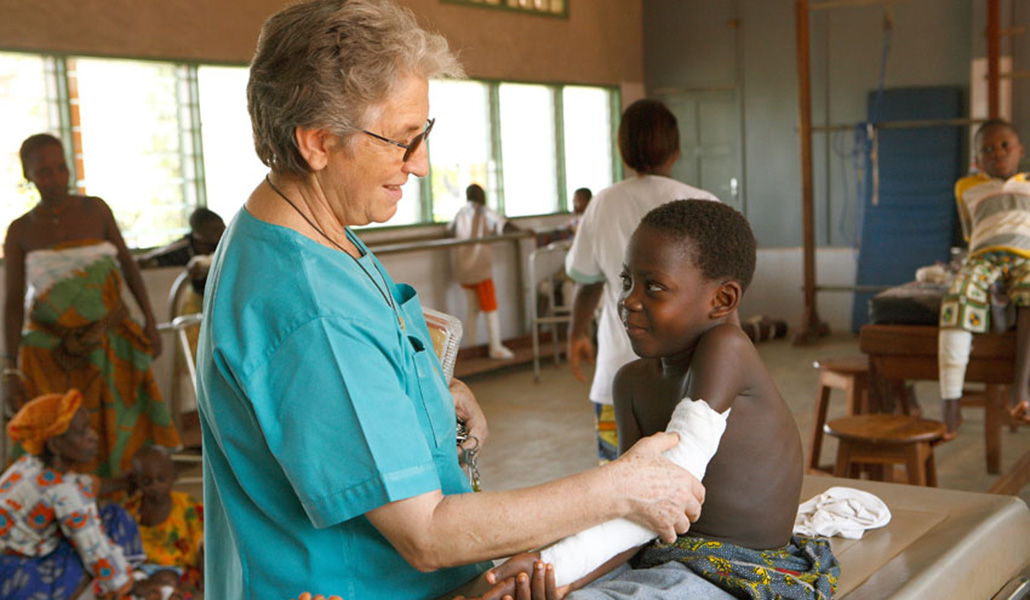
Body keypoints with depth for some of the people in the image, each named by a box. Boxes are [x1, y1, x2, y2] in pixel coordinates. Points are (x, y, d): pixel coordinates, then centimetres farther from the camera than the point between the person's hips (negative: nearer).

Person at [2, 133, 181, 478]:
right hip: (52, 351, -1)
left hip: (109, 344, 1)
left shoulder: (94, 210, 3)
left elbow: (128, 265, 9)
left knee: (124, 435, -2)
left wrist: (151, 321, 3)